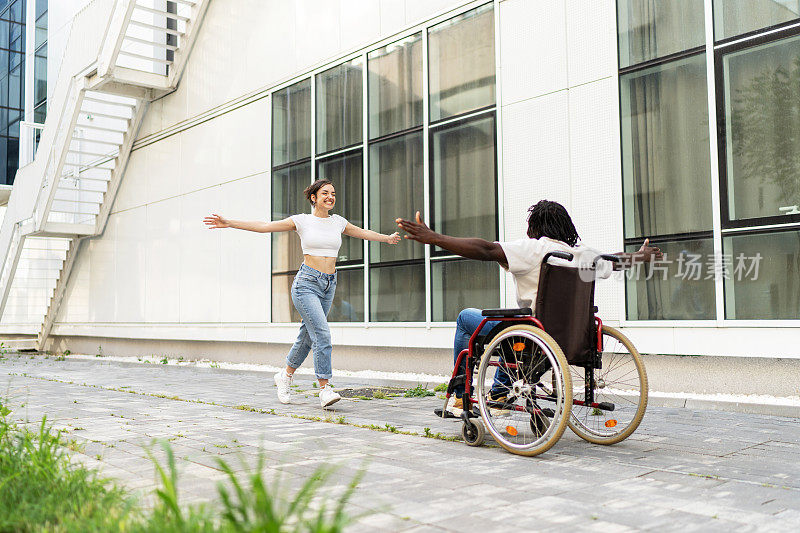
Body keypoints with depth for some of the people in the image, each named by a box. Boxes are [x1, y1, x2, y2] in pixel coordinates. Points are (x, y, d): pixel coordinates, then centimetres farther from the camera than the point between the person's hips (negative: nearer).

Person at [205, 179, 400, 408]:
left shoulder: (338, 222, 11)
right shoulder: (302, 221, -2)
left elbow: (364, 233, 28)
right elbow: (264, 226, -6)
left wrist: (387, 238, 28)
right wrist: (228, 223, -12)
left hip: (329, 285, 5)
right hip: (306, 283, -5)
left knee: (307, 336, 12)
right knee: (322, 333, -18)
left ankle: (285, 376, 34)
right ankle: (325, 389, -14)